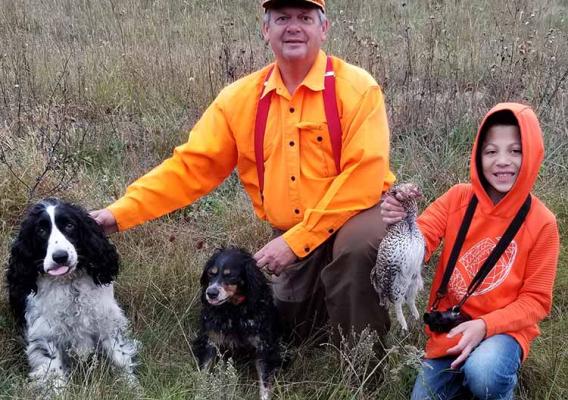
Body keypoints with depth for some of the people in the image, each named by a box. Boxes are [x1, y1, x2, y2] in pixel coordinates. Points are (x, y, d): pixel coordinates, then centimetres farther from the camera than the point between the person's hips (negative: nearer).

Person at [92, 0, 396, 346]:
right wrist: (120, 213, -14)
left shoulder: (356, 88, -15)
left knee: (356, 243, -36)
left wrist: (296, 239, -25)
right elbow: (192, 165, -4)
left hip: (353, 216, -4)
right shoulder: (241, 98, -3)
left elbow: (363, 178, -22)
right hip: (290, 237, 5)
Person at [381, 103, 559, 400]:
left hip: (502, 328, -3)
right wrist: (400, 223, -35)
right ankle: (465, 374, 24)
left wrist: (485, 326, -22)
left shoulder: (541, 222, -12)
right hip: (449, 326, 3)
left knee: (483, 374, -33)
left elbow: (535, 300, -7)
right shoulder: (458, 198, -5)